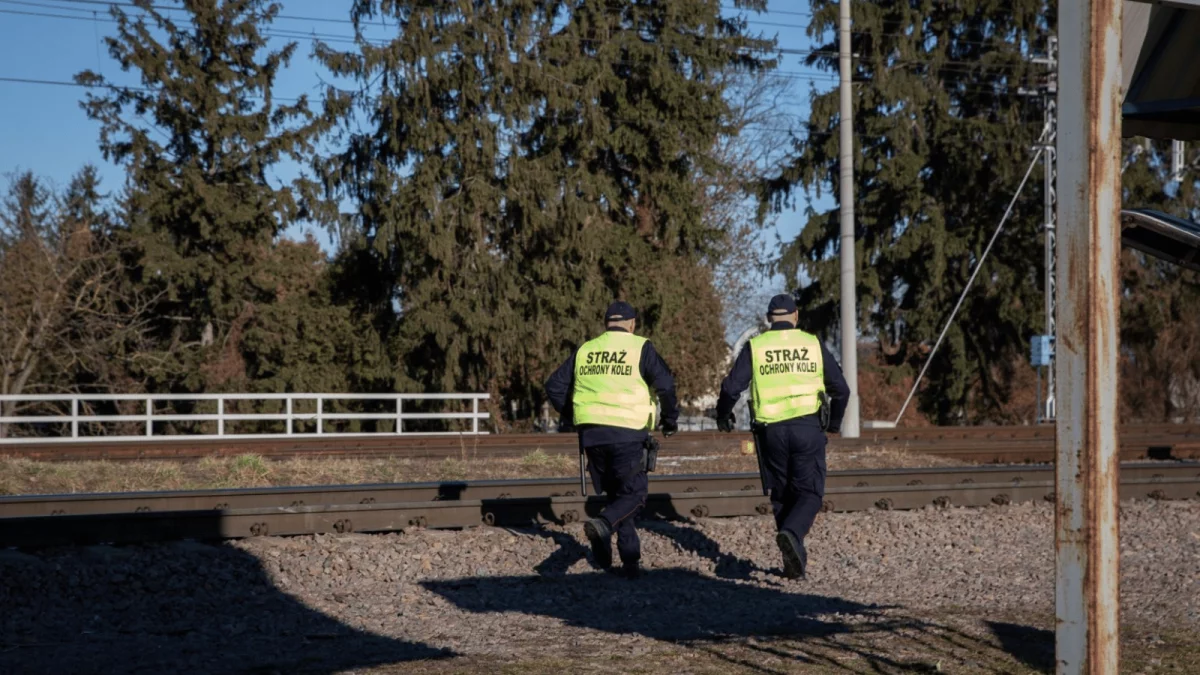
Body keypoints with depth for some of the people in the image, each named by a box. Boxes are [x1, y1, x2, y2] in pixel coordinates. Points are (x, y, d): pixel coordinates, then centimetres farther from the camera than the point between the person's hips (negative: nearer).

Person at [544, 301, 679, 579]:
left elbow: (554, 386, 13)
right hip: (627, 432, -4)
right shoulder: (640, 348, 2)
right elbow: (665, 384, -9)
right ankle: (603, 525, -26)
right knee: (633, 494, 3)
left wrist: (572, 415, 25)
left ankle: (630, 558, 12)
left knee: (615, 493, 17)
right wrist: (670, 420, 5)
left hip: (591, 433, 5)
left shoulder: (585, 351, 14)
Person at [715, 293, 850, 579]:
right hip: (808, 427, -1)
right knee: (810, 493, 3)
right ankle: (791, 534, -26)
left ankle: (797, 560, 14)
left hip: (771, 430, 1)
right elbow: (840, 389, 9)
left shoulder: (755, 346, 4)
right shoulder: (813, 344, 6)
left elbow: (732, 387, -4)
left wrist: (723, 416, 16)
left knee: (782, 494, 14)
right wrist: (834, 422, 26)